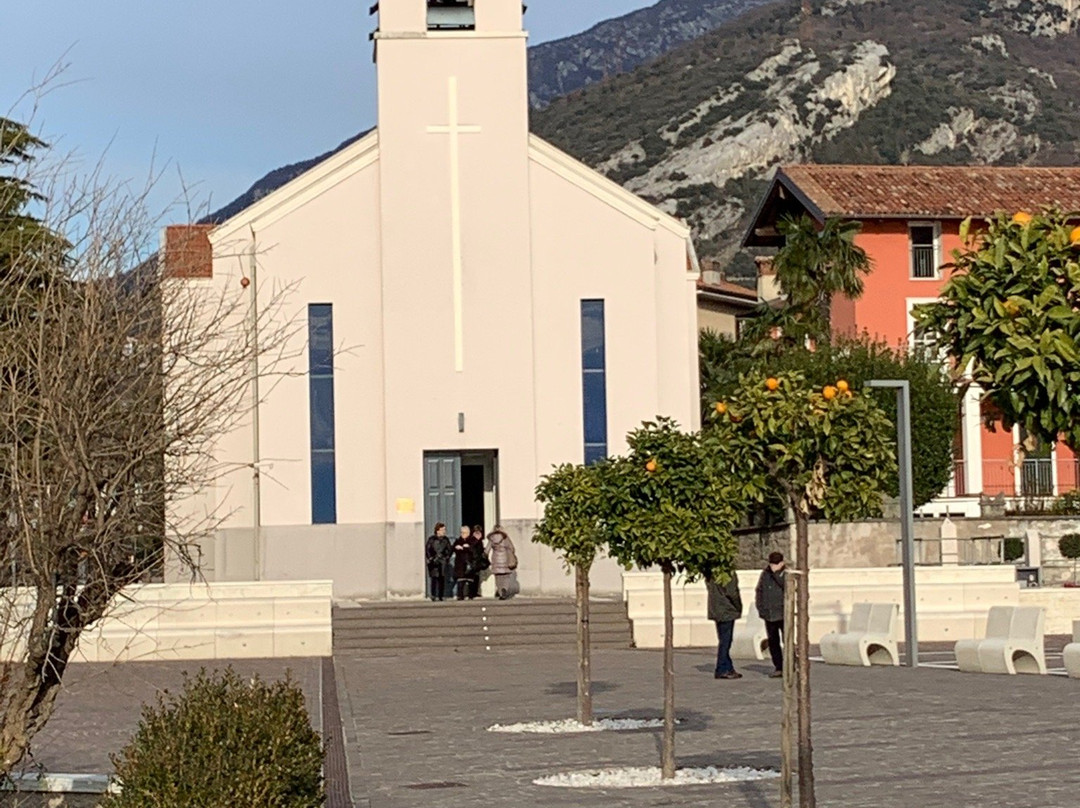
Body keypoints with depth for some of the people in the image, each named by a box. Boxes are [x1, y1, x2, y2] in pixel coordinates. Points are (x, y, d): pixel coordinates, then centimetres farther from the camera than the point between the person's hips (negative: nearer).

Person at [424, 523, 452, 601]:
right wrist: (430, 558, -5)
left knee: (442, 578, 0)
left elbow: (449, 549, 19)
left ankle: (442, 595, 6)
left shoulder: (445, 539, 10)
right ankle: (434, 596, -8)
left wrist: (447, 557, 7)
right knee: (434, 578, -11)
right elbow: (427, 549, -1)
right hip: (433, 562, -4)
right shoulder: (431, 539, -3)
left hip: (442, 561, 4)